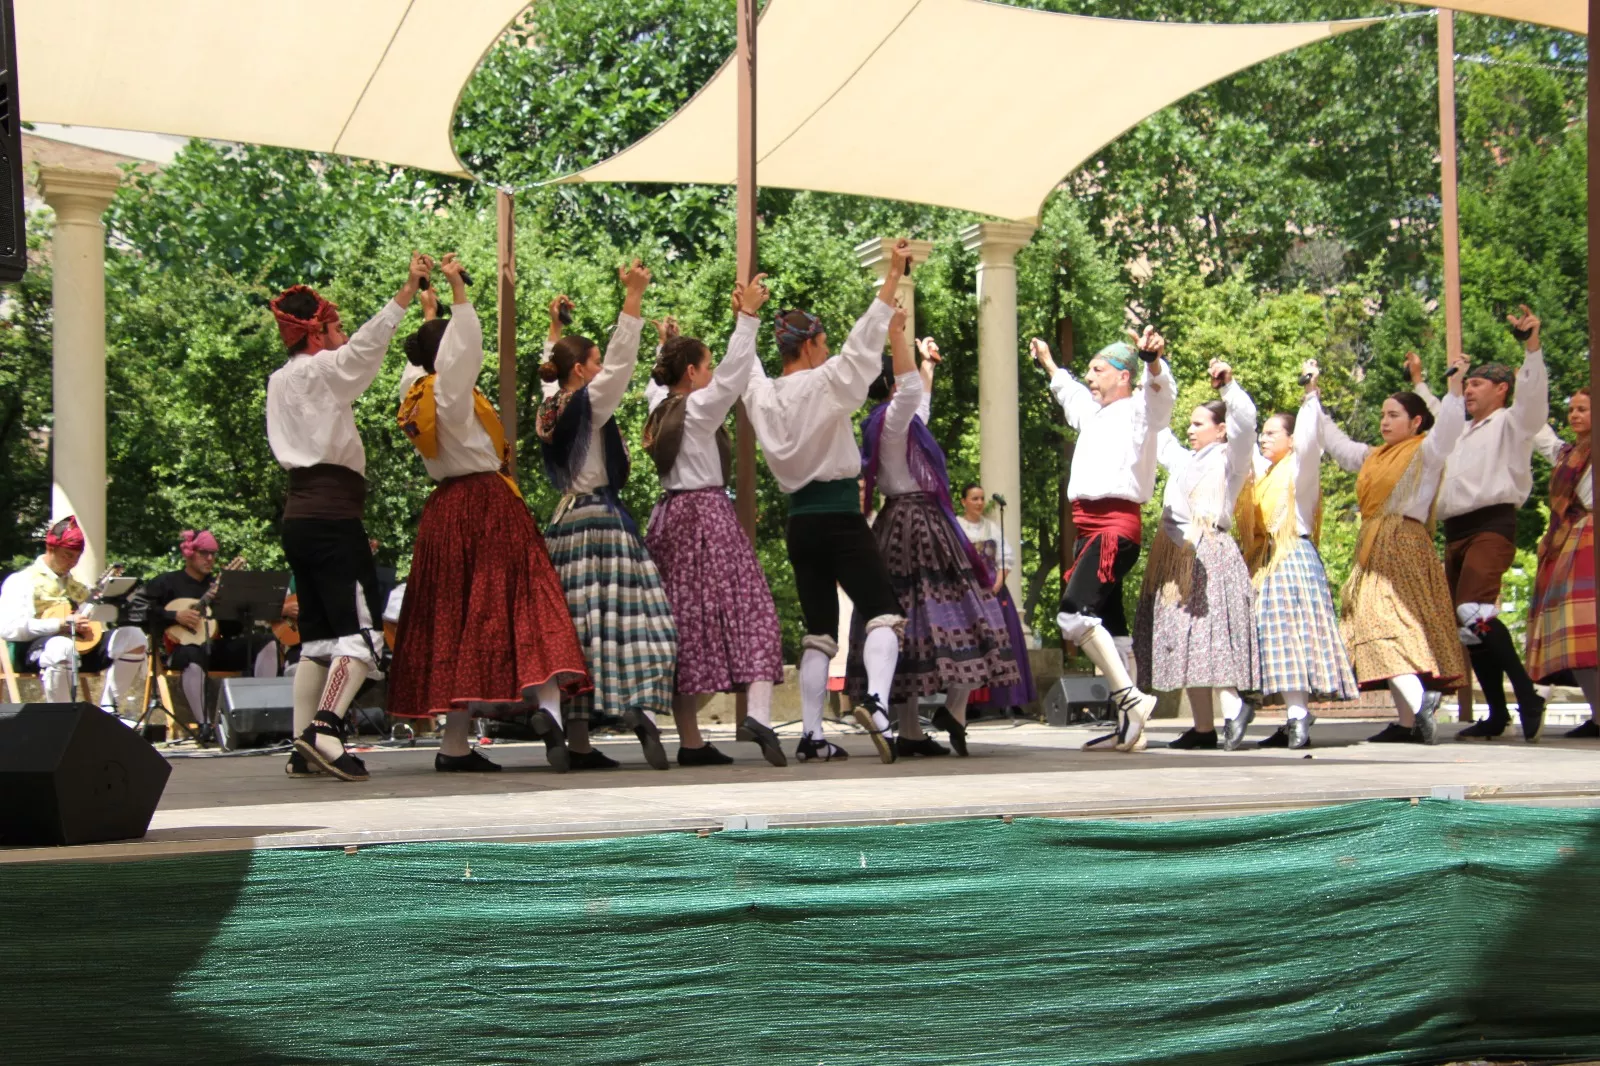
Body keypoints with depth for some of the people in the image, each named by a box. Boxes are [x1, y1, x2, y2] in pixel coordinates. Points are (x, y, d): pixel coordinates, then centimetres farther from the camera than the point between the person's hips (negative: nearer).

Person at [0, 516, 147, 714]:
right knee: (62, 648, -43)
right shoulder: (22, 581, 4)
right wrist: (62, 625, -17)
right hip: (38, 647, -7)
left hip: (82, 644, 7)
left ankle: (108, 709, -7)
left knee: (134, 638, -11)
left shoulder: (75, 584, 27)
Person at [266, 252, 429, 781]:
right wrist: (409, 288, -22)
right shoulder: (322, 370, -5)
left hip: (300, 514, 9)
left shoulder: (281, 381, 18)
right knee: (362, 630, -10)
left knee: (318, 635, 10)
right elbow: (367, 344, -19)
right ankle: (325, 727, -24)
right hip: (333, 515, -9)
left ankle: (304, 749, 5)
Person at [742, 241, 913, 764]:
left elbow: (747, 366, 27)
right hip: (840, 518, -6)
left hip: (800, 520, 6)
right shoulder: (823, 384, -9)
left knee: (819, 628, 11)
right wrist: (893, 276, -14)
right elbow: (864, 339, -14)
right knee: (883, 610, -4)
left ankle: (811, 735, 7)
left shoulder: (764, 394, 7)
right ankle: (875, 699, -29)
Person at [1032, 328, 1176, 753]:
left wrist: (1153, 359, -45)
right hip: (1088, 526, 10)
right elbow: (1068, 390, 45)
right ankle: (1128, 727, 9)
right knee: (1107, 622, 7)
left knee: (1074, 613, -22)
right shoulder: (1093, 413, 23)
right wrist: (1047, 362, 58)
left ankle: (1130, 698, -21)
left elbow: (1161, 391, -25)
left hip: (1116, 525, -10)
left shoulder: (1139, 410, -2)